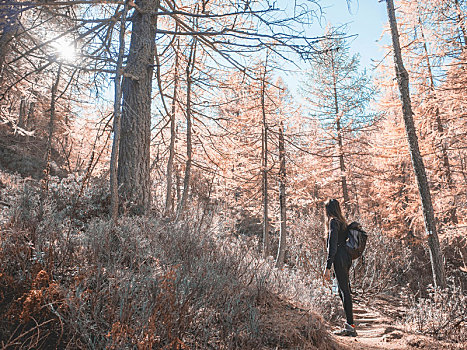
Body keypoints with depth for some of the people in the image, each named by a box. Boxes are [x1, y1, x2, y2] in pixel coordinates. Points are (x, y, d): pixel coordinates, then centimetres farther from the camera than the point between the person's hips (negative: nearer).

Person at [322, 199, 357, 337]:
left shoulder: (334, 222, -11)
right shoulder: (342, 222, 16)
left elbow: (332, 246, -17)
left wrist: (327, 267, -18)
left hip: (339, 258, -9)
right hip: (347, 258, 9)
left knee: (344, 290, -5)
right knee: (343, 290, 14)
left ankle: (350, 326, -1)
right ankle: (349, 324, 19)